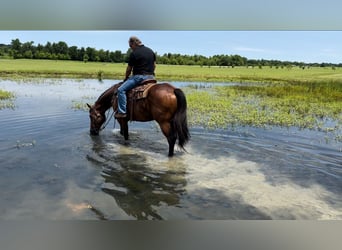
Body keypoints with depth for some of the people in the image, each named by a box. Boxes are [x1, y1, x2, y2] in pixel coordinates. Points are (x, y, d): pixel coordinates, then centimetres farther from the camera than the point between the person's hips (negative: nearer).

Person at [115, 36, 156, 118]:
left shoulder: (134, 53, -8)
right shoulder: (151, 51, 13)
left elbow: (129, 69, -2)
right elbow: (154, 65, 18)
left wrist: (126, 77, 14)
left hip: (139, 77, -8)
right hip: (151, 77, 8)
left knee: (121, 90, -7)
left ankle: (122, 112, -13)